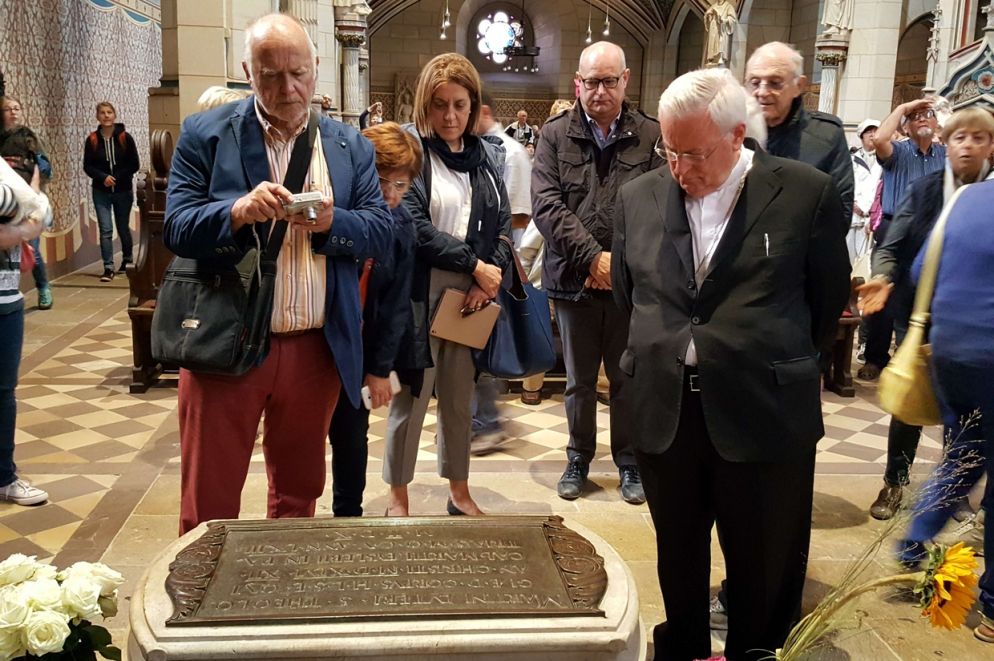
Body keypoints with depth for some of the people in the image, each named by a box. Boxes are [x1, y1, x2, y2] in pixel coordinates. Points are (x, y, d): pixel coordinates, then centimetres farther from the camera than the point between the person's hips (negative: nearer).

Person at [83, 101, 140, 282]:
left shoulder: (125, 138, -5)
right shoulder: (92, 140, -2)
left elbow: (134, 165, -4)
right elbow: (87, 166, 1)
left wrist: (118, 177, -15)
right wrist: (103, 177, -16)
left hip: (123, 191, 0)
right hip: (101, 192, 0)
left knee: (123, 228, 13)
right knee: (105, 230, -7)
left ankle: (127, 260, 33)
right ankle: (108, 268, -4)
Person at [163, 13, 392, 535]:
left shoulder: (350, 145, 8)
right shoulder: (205, 134, 0)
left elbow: (381, 233, 2)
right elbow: (176, 229, -6)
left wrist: (331, 222, -19)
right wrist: (239, 210, -25)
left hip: (316, 349, 3)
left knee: (298, 492, 17)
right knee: (209, 501, 4)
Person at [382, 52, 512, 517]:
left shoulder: (486, 157, 12)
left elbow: (503, 225, 11)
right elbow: (414, 226, -14)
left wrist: (489, 279, -5)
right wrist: (474, 264, -14)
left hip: (471, 298, 5)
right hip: (419, 296, -4)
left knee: (460, 400, 14)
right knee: (411, 399, 3)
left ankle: (459, 493, 29)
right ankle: (398, 500, 18)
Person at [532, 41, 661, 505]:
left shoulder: (650, 135, -1)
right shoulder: (555, 135, 1)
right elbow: (547, 204, -8)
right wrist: (593, 257, -16)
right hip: (574, 278, 1)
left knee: (629, 379, 11)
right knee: (579, 380, 14)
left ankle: (630, 461, 28)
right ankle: (579, 459, 30)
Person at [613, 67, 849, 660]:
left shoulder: (807, 193, -8)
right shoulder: (639, 197, 2)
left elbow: (829, 299, 4)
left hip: (766, 414, -3)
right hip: (664, 411, 3)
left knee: (764, 572, 12)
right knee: (678, 560, 19)